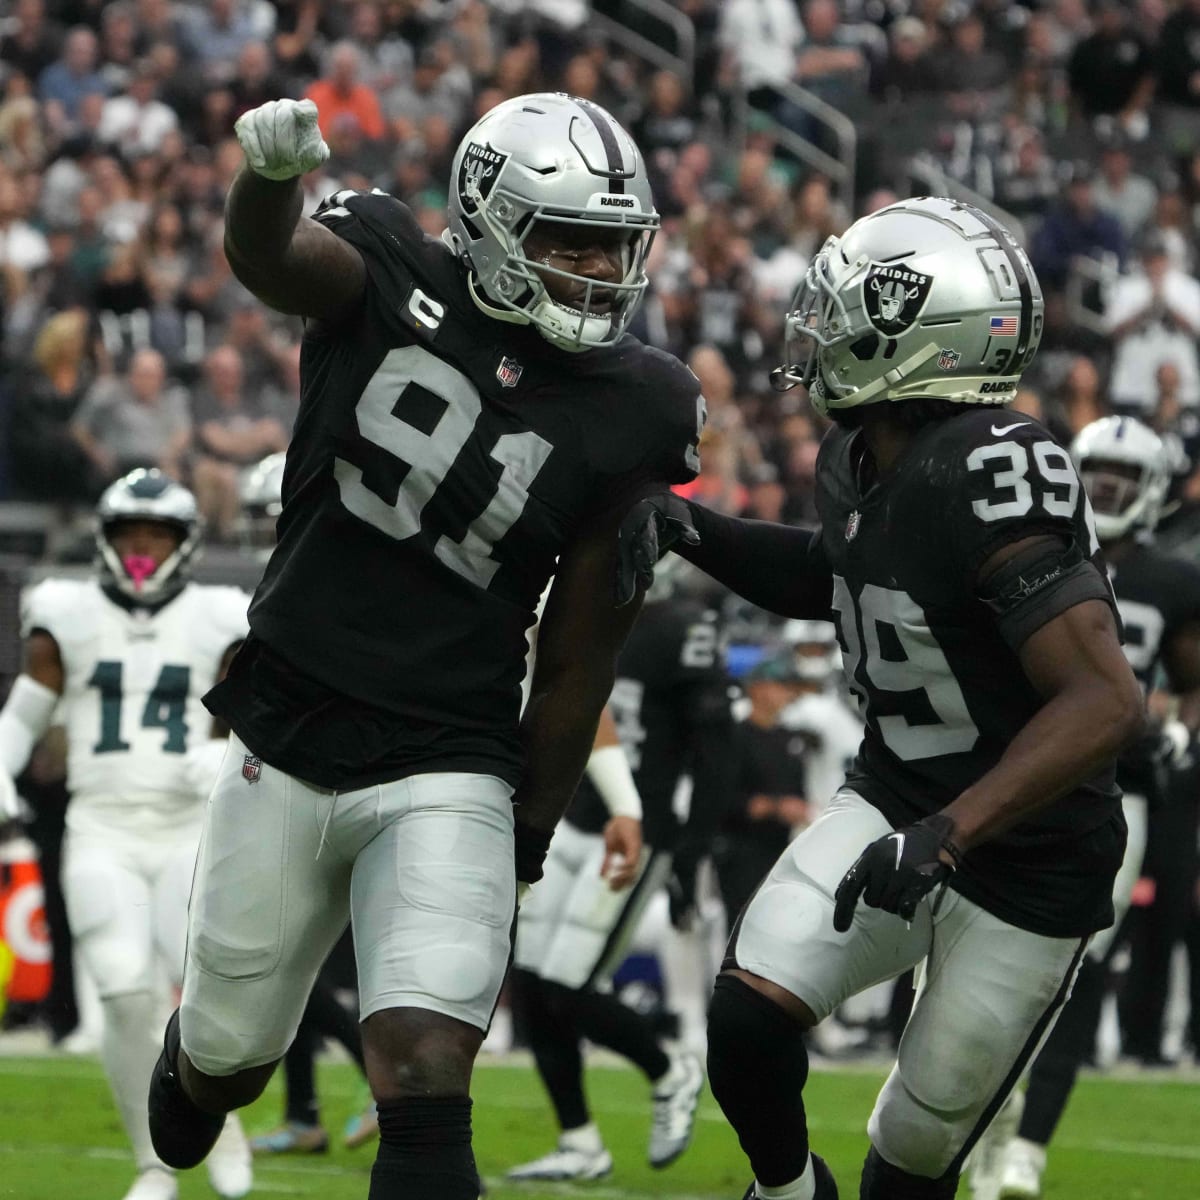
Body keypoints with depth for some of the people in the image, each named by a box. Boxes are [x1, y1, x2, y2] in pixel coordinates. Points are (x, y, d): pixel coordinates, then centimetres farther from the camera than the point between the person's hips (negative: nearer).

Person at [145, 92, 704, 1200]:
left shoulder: (634, 412, -4)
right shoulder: (397, 283, -6)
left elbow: (578, 652, 2)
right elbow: (264, 258, -29)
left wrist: (529, 839, 6)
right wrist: (273, 169, -53)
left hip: (447, 773, -1)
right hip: (287, 744, 1)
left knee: (425, 1070, -17)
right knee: (228, 1056, 17)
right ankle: (191, 1064, 54)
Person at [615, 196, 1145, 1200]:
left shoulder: (991, 478, -30)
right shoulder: (860, 460, -3)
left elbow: (1106, 703, -36)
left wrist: (949, 834, -41)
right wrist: (692, 530, 5)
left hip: (1027, 868, -6)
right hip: (894, 805, 6)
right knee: (750, 1013, -12)